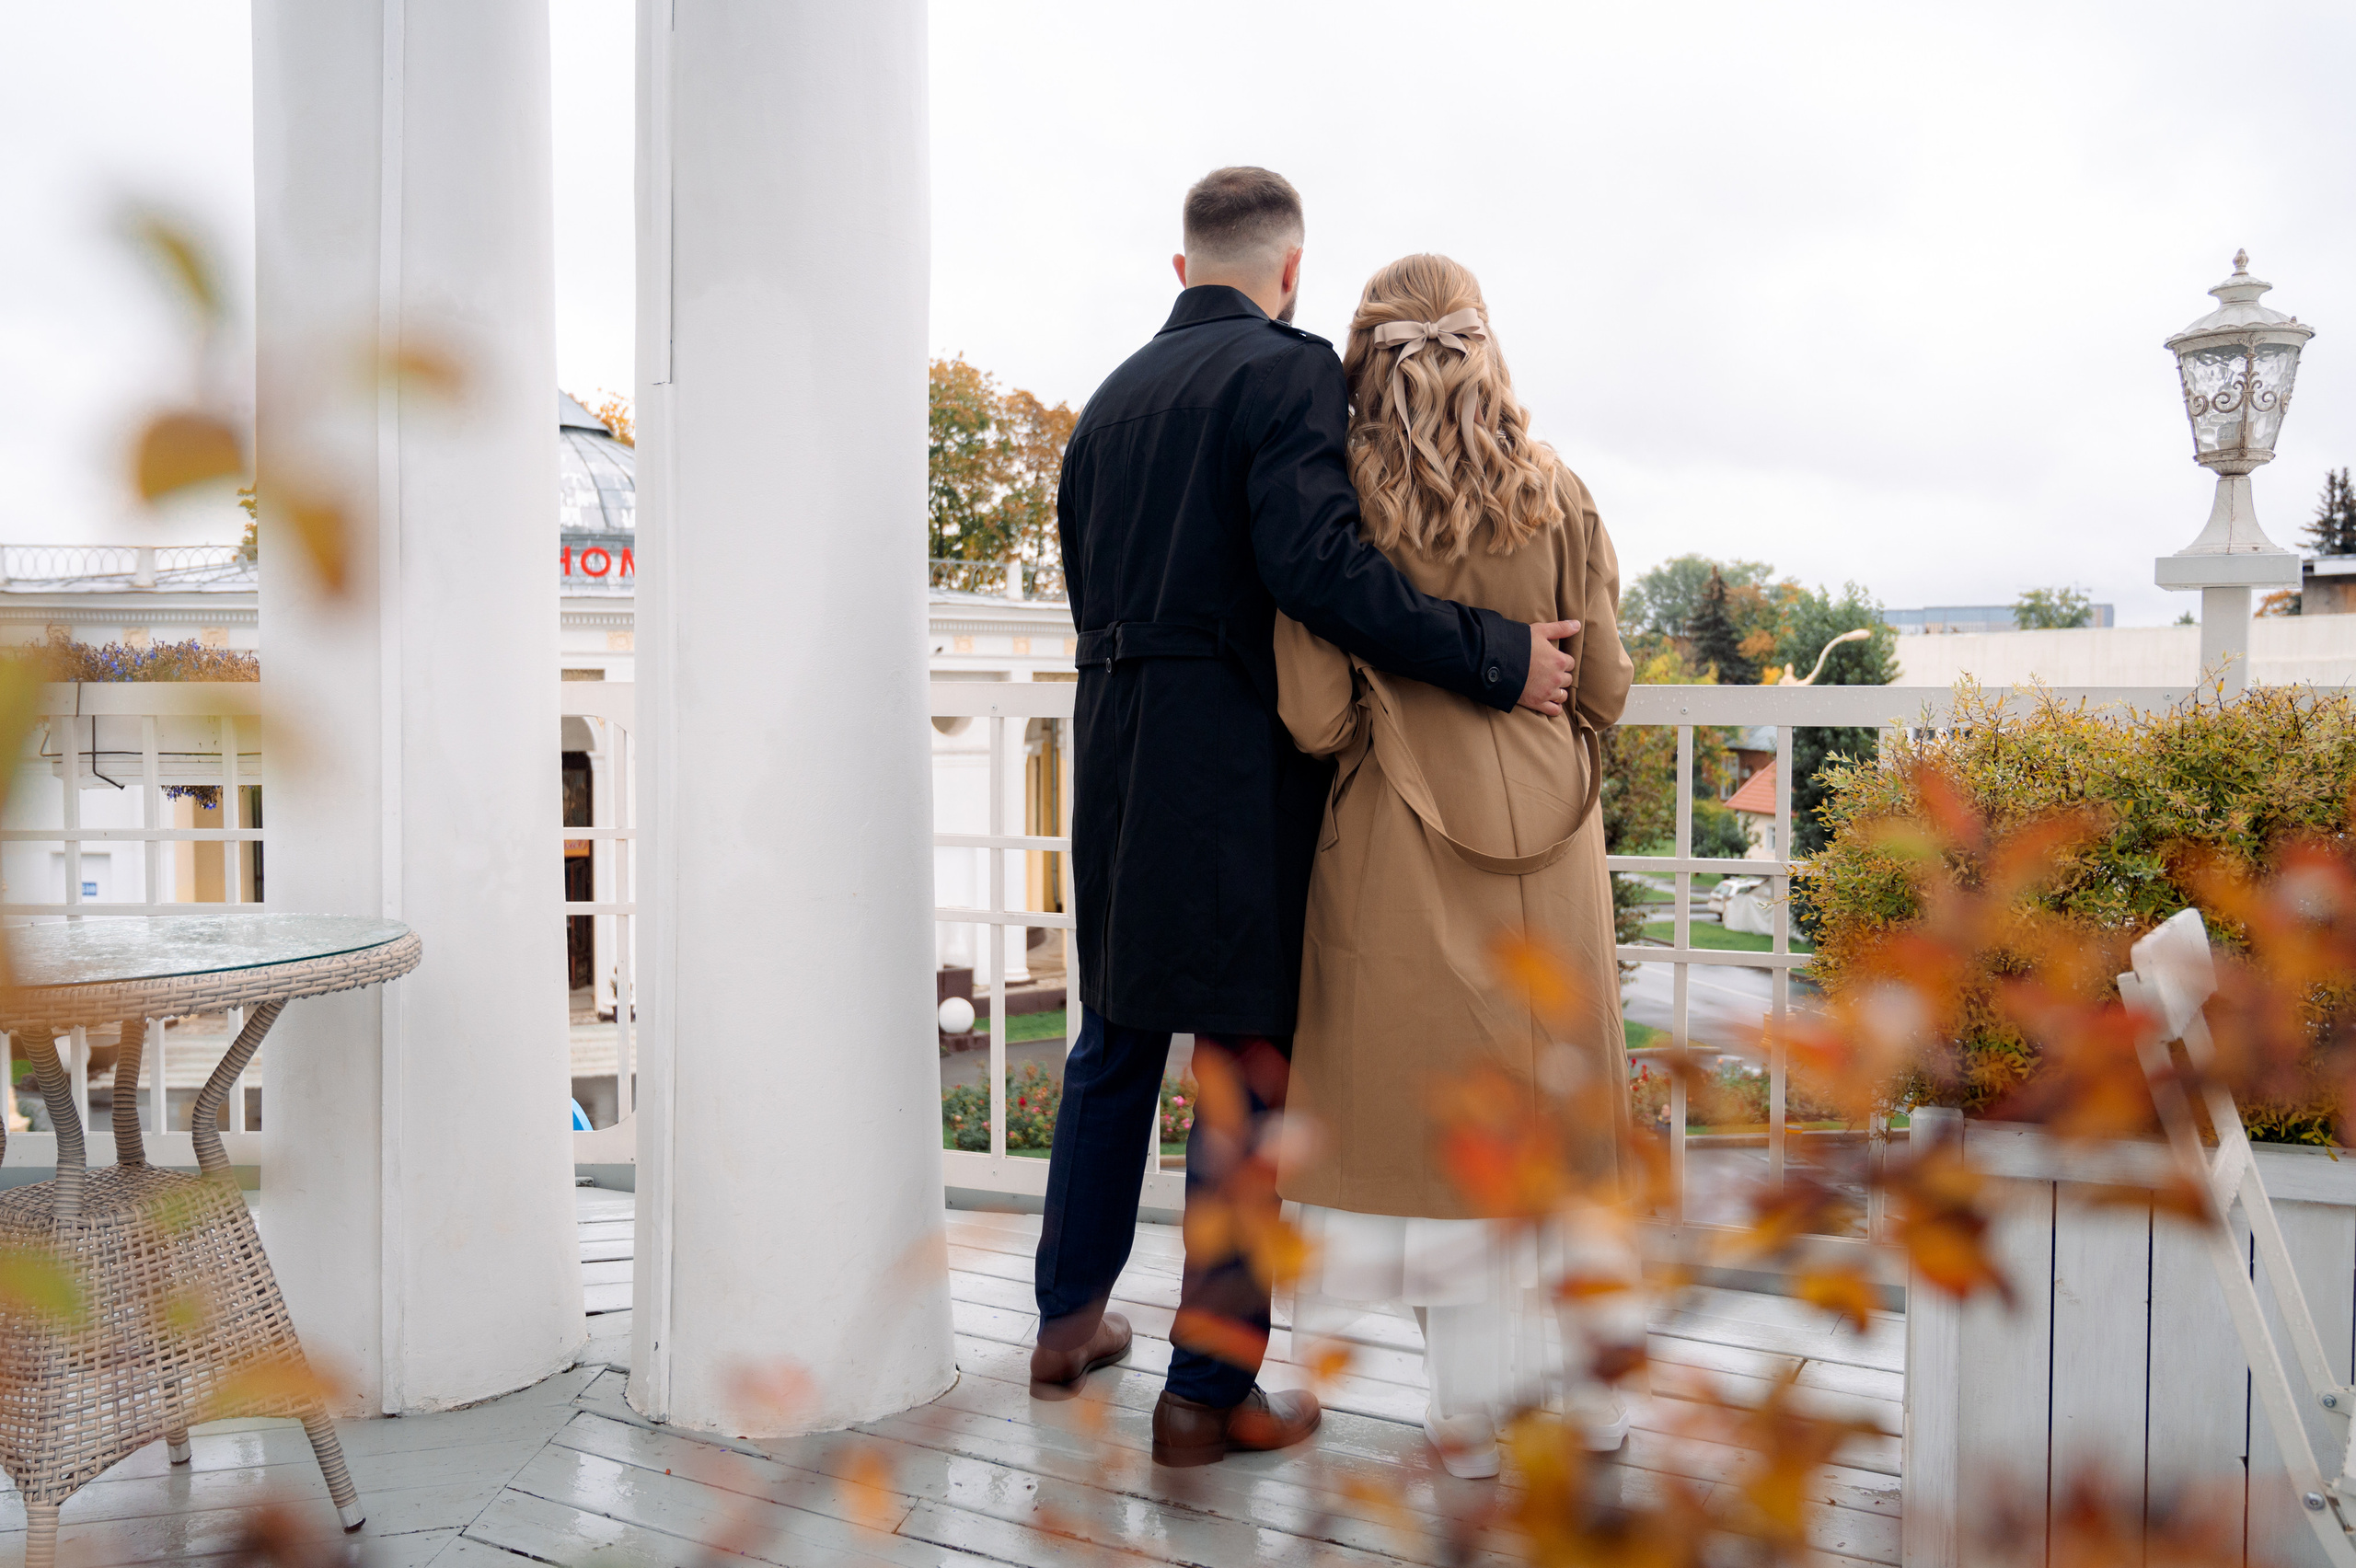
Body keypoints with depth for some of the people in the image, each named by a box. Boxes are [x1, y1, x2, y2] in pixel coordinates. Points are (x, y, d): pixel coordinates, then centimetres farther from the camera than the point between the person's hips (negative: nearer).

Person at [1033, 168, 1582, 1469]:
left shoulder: (1111, 395, 16)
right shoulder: (1288, 370, -7)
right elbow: (1316, 563, -22)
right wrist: (1495, 657, -18)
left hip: (1115, 749, 8)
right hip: (1239, 766, -7)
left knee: (1117, 1041, 20)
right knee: (1249, 1067, 1)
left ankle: (1068, 1319, 33)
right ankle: (1208, 1391, 9)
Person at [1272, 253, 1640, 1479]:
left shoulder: (1339, 492, -8)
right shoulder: (1556, 491, 1)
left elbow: (1314, 715, -12)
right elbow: (1605, 686, 4)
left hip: (1404, 836, -3)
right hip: (1547, 832, 3)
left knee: (1436, 1100, 8)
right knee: (1557, 1092, 16)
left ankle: (1480, 1402, 17)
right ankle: (1596, 1380, 27)